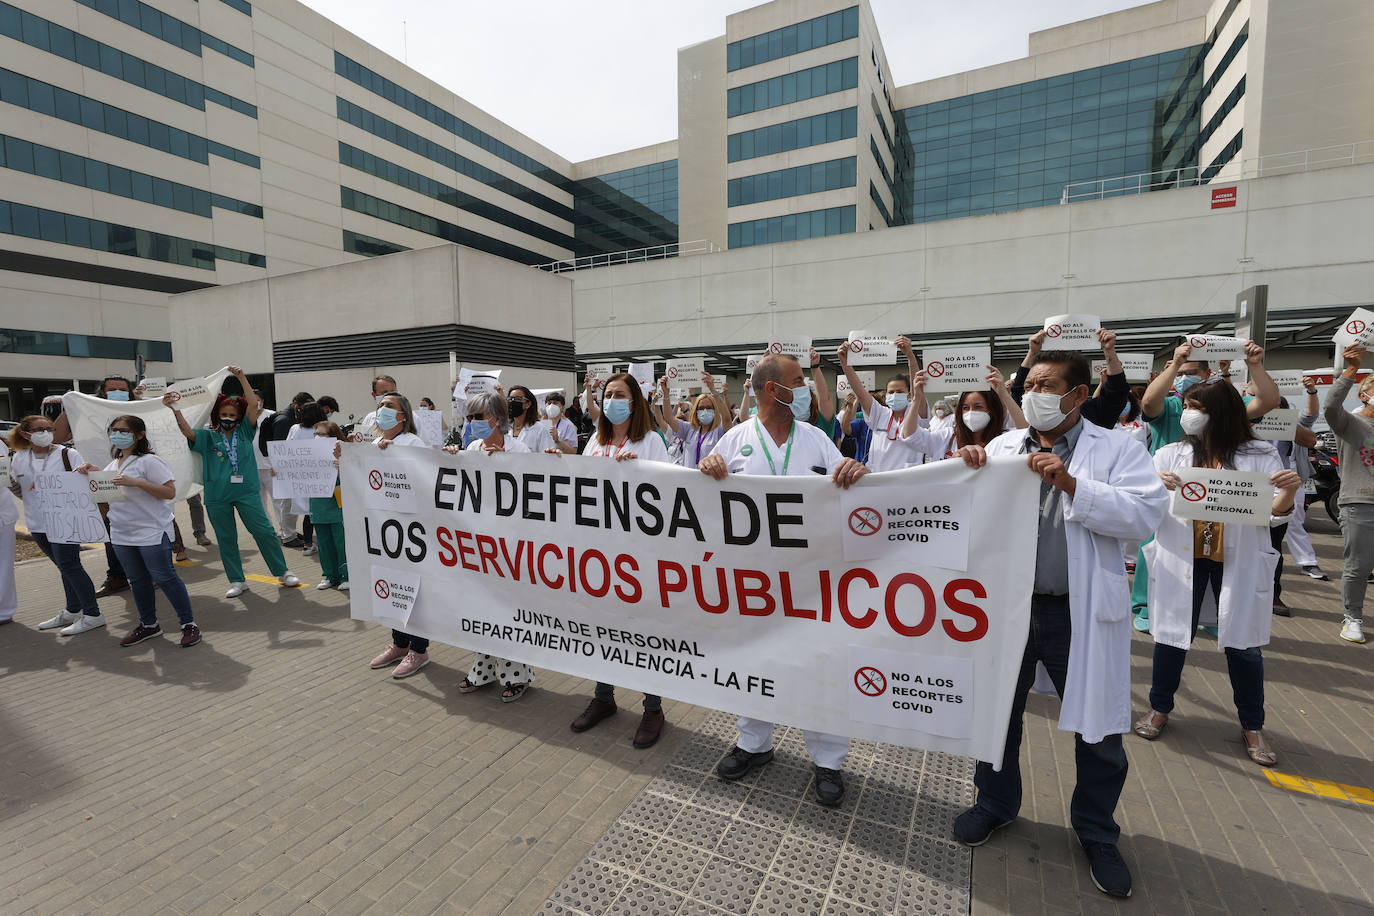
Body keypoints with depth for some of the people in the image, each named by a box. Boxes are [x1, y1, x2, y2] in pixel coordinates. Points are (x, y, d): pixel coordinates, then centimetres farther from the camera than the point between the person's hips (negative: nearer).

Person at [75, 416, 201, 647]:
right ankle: (148, 624, 28)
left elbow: (170, 492, -18)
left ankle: (188, 624, 2)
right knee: (137, 580, 15)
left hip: (152, 532, -8)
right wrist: (93, 472, 10)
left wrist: (136, 482, -26)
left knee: (164, 577, -6)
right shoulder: (113, 464, 14)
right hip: (122, 534, 8)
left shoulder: (148, 461, -11)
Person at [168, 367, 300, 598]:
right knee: (226, 539, 9)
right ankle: (237, 581, 19)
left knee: (264, 531, -5)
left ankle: (283, 573, 6)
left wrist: (242, 378, -8)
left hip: (246, 491, -2)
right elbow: (186, 431, -8)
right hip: (217, 496, 2)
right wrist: (175, 409, -21)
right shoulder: (207, 437, 10)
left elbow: (253, 404, -3)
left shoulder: (244, 431, 7)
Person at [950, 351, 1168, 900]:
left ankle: (1096, 832, 39)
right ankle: (995, 803, 41)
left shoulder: (1115, 451, -3)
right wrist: (967, 469, -14)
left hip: (1080, 613, -2)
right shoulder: (1001, 447, 4)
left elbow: (1147, 514, -16)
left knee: (1098, 728, 14)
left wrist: (1072, 485, -26)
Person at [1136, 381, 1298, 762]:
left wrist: (1288, 493, -23)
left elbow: (1274, 513, -2)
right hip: (1182, 559, 1)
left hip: (1239, 562, 0)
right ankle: (1159, 708, 26)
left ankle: (1252, 725, 28)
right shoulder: (1170, 455, 2)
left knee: (1244, 642, 8)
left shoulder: (1259, 456, 0)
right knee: (1173, 635, 8)